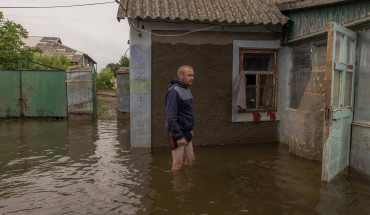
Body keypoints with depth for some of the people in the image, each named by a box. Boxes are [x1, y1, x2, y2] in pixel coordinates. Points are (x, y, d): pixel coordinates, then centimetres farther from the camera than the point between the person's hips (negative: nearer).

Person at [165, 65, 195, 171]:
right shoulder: (174, 91, -19)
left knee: (190, 159, 15)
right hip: (177, 131, -9)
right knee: (178, 163, -1)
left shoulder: (185, 89, 11)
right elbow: (171, 117, -24)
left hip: (186, 131, 9)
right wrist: (178, 137, -23)